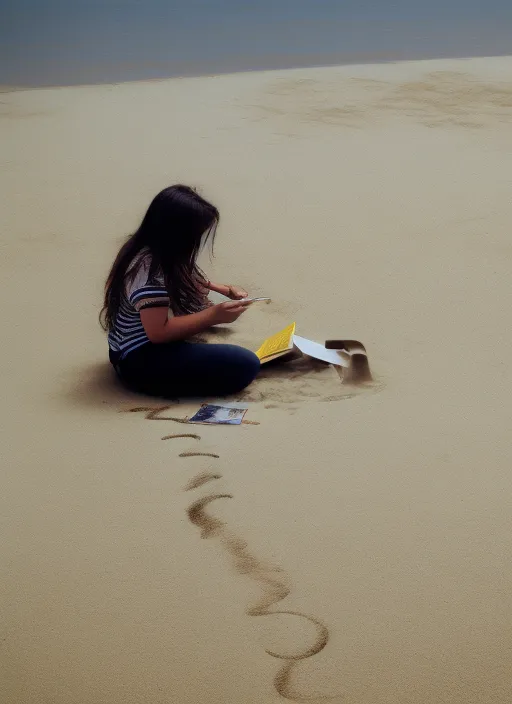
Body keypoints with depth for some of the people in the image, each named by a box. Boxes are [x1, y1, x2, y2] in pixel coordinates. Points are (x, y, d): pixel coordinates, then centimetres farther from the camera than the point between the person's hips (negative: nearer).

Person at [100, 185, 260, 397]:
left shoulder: (163, 254, 5)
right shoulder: (148, 269, -25)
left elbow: (191, 283, 23)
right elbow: (158, 332, -28)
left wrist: (225, 290, 7)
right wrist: (212, 316, -26)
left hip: (147, 347, 11)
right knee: (245, 365, -23)